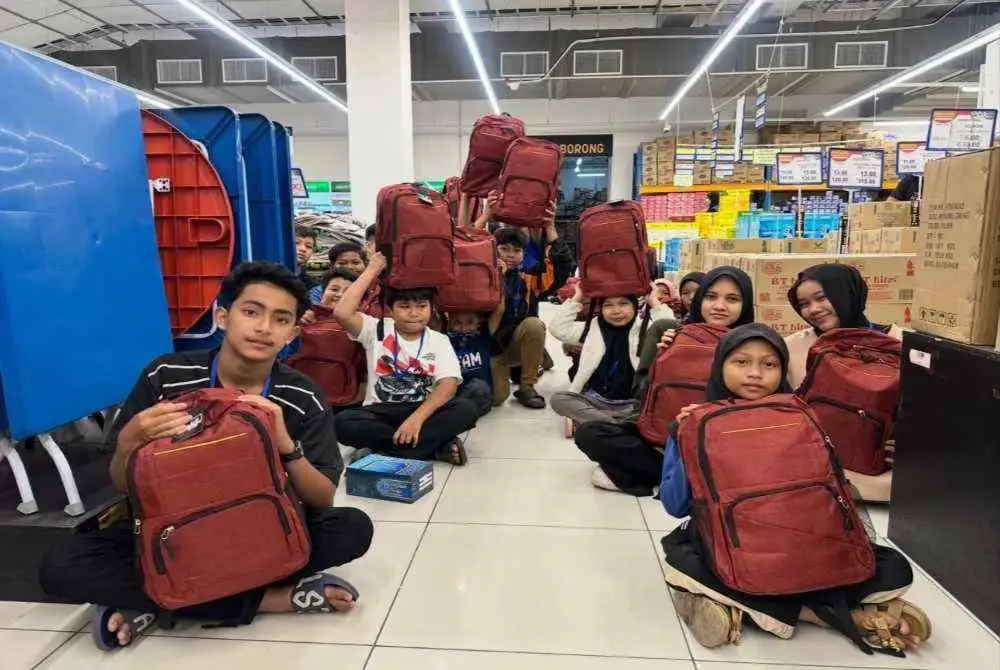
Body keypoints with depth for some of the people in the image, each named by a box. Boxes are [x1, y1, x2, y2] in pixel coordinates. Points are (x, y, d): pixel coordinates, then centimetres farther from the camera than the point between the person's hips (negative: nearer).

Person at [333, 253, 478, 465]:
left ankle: (383, 451, -27)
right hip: (381, 412, 0)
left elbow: (448, 384, -12)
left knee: (467, 409, -27)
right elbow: (342, 312, -16)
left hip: (424, 411, 0)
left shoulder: (439, 341, 3)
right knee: (343, 422, -31)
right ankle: (436, 446, -27)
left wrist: (417, 418, -28)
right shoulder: (377, 330, 3)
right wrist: (372, 270, -9)